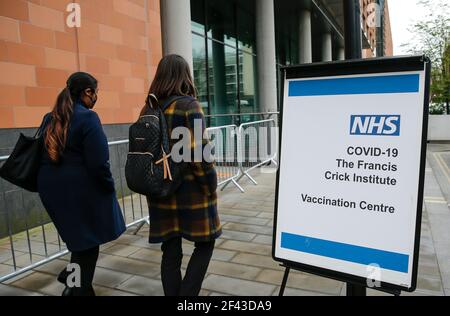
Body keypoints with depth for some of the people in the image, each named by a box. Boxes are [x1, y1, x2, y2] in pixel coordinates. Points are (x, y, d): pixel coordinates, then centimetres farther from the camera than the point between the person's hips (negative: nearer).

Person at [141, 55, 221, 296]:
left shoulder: (149, 108, 6)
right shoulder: (188, 105, -12)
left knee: (170, 251, 13)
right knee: (204, 244, 12)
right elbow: (198, 154, -17)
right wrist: (211, 188, -7)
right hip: (190, 190, -5)